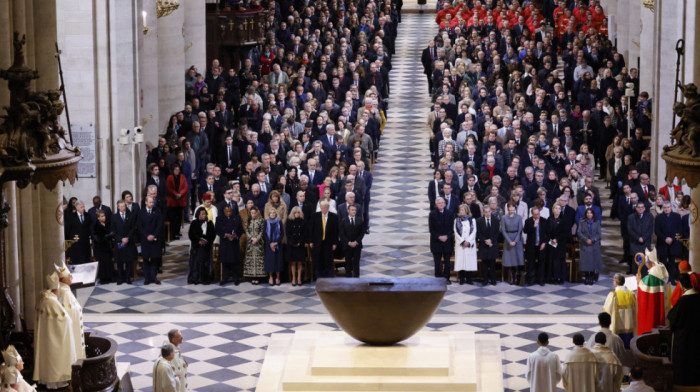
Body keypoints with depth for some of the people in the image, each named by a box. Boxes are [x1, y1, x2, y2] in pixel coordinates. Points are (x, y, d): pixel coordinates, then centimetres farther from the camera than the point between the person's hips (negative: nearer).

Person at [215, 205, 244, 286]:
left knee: (235, 261, 0)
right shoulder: (219, 218, 4)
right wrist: (226, 235, -16)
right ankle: (224, 278, 7)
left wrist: (236, 236, -17)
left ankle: (235, 278, 7)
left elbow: (241, 229, 2)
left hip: (235, 243, 0)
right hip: (224, 243, 0)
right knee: (225, 261, 0)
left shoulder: (237, 218, 5)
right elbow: (217, 230, -3)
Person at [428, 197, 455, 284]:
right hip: (436, 241, -1)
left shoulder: (450, 214, 3)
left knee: (447, 261, 3)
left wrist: (447, 236, -13)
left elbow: (452, 227, 1)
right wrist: (439, 237, -14)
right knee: (437, 261, 0)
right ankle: (438, 278, 4)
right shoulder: (432, 214, 1)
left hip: (448, 240, 1)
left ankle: (446, 278, 8)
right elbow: (431, 229, -2)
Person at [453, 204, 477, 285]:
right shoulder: (457, 221, 9)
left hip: (470, 244, 0)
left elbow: (473, 232, 1)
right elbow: (456, 232, 2)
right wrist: (462, 241, -9)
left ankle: (469, 279, 2)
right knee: (460, 260, -5)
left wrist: (468, 241, -11)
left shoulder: (472, 220, 7)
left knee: (469, 261, -3)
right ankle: (461, 279, -2)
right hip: (460, 244, 0)